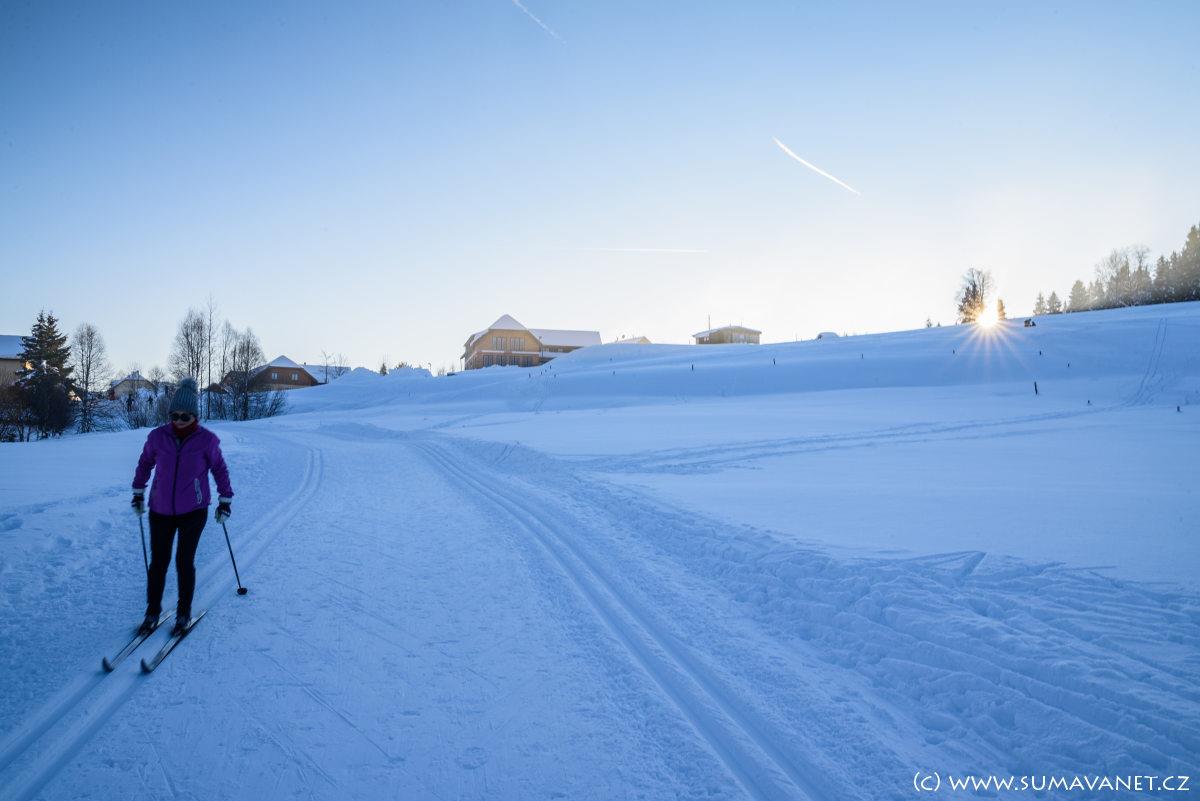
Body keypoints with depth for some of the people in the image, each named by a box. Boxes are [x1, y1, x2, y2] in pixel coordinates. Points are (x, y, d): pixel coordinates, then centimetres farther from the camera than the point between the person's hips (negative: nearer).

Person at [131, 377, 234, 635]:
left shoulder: (207, 440, -11)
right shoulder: (158, 436, -6)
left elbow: (219, 469, 2)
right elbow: (145, 463, 12)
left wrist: (225, 499, 4)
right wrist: (138, 492, 14)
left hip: (193, 511, -2)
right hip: (161, 510, 2)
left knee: (184, 562, 3)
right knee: (158, 562, 8)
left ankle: (184, 613, 20)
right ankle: (152, 612, 25)